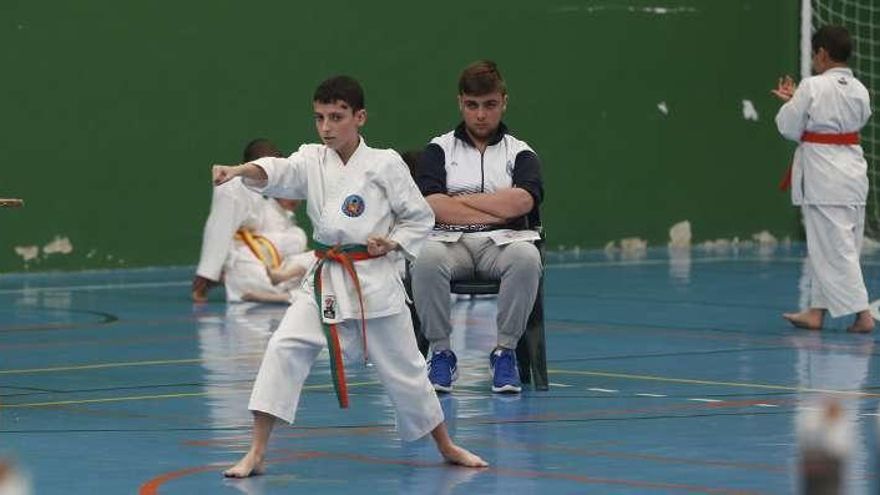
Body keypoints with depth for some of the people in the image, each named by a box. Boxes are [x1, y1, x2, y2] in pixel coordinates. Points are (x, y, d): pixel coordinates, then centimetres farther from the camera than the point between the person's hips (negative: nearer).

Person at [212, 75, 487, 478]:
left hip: (375, 281, -2)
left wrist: (391, 243, -15)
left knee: (403, 368, 7)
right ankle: (256, 453, -10)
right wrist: (237, 171, -41)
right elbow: (274, 173, -21)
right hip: (325, 281, 2)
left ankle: (446, 447, 30)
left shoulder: (385, 164, -6)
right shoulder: (311, 162, 0)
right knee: (284, 348, -15)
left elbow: (420, 217, 2)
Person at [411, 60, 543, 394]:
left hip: (502, 243, 0)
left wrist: (458, 199, -4)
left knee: (526, 258, -36)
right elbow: (432, 206, -6)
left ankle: (505, 351, -20)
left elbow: (522, 201, -8)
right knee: (426, 258, -37)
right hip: (450, 242, 0)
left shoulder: (520, 153, 13)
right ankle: (441, 353, -19)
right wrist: (500, 211, -7)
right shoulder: (439, 149, 12)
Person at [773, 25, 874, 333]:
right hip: (853, 172, 7)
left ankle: (862, 314, -9)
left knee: (836, 249, -5)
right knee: (824, 248, 15)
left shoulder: (813, 87, -14)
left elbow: (789, 128, -8)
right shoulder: (859, 91, 4)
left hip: (822, 177, -7)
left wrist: (790, 102, 13)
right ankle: (817, 310, 20)